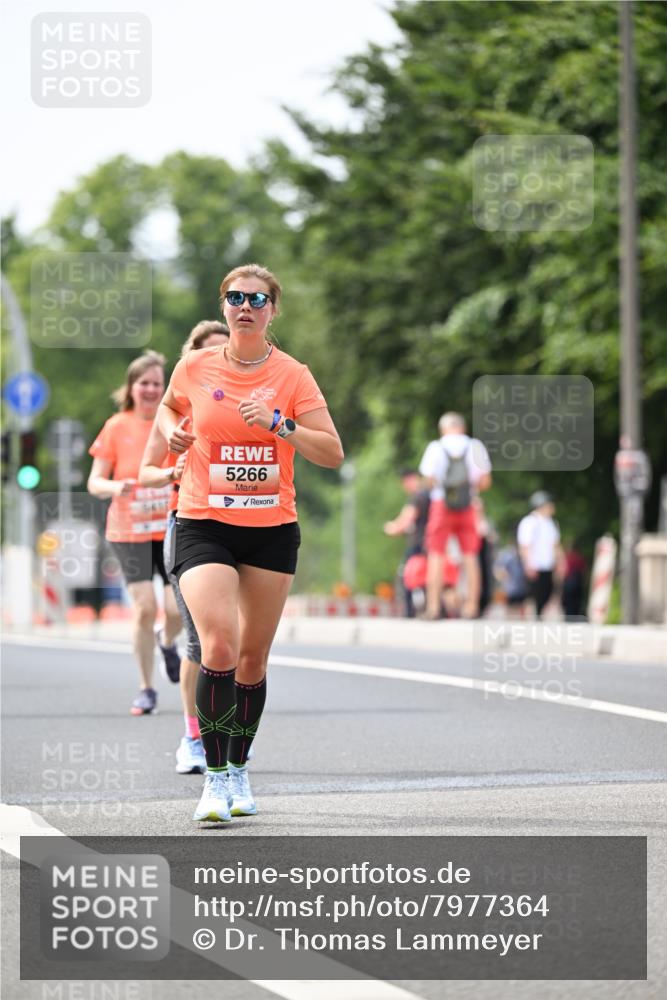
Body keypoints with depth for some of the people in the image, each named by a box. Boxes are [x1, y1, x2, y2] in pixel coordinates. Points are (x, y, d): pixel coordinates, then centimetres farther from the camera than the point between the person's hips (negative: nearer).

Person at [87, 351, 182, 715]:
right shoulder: (117, 427, 1)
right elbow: (94, 482, 2)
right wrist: (114, 487, -20)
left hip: (174, 530, 1)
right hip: (130, 531, -1)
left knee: (178, 609, -7)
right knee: (145, 607, -10)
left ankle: (168, 643, 32)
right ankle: (146, 689, 5)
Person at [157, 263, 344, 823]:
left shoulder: (292, 376, -2)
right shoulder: (195, 368, 1)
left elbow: (333, 454, -8)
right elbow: (169, 407, 24)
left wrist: (279, 424, -21)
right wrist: (173, 431, 2)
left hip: (272, 529, 1)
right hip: (204, 525, -1)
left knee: (253, 659, 8)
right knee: (219, 646, -20)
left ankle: (238, 771, 26)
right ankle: (215, 777, -13)